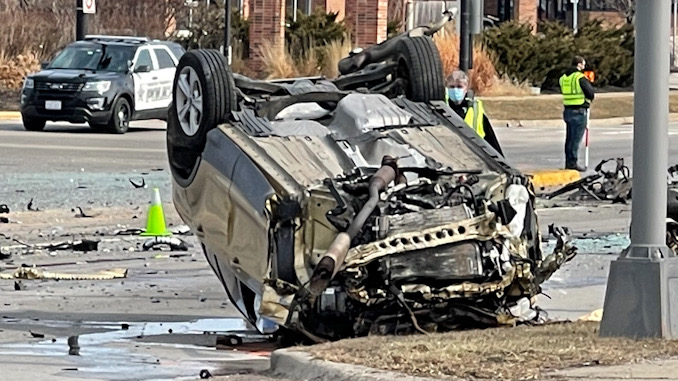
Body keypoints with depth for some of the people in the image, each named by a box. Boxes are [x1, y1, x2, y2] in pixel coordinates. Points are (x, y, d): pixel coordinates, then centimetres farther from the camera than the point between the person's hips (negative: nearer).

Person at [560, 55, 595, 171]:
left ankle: (568, 162, 18)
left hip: (567, 110, 8)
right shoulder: (580, 78, -14)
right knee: (576, 138, -4)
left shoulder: (563, 78, 10)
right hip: (579, 111, -8)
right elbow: (591, 94, -14)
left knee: (569, 138, 13)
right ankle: (573, 163, -4)